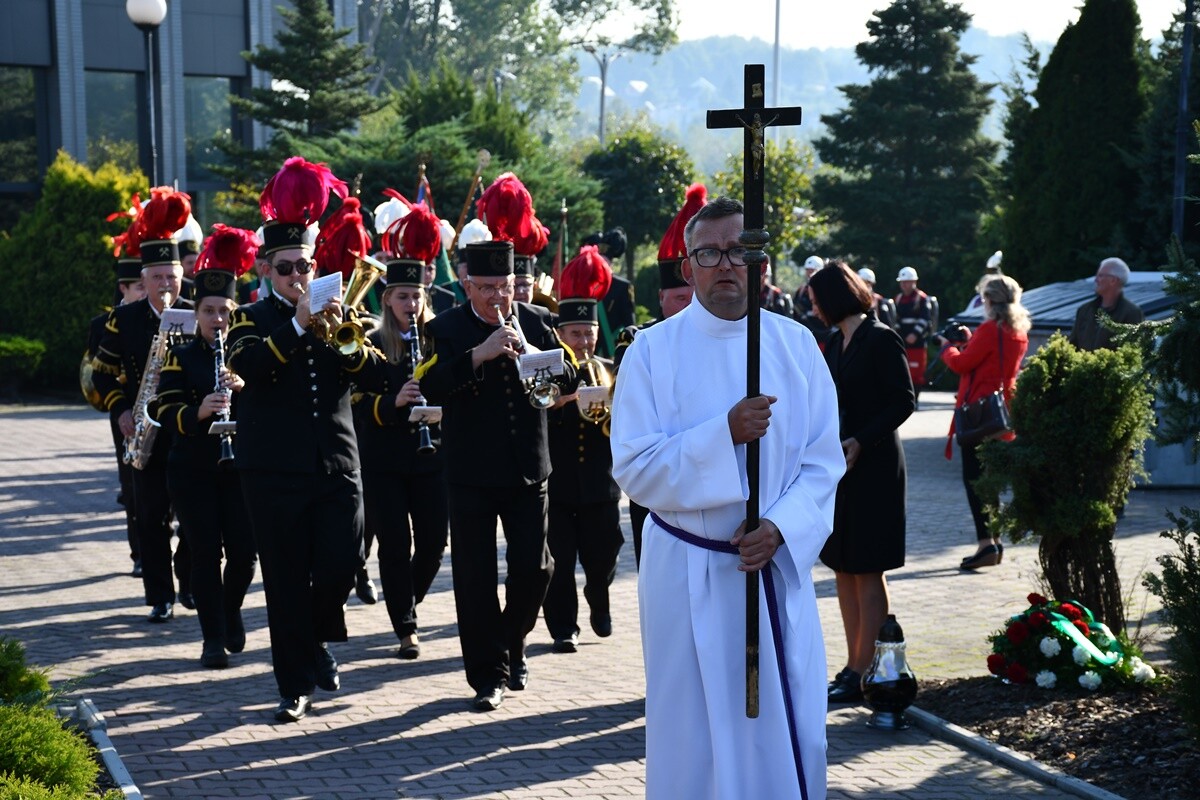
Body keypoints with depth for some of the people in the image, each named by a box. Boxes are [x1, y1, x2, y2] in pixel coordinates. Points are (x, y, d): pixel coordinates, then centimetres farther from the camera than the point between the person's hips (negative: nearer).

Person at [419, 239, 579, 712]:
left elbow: (568, 381, -1)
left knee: (533, 567, 3)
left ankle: (513, 645, 29)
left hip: (528, 471, 2)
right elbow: (430, 387, -18)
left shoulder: (535, 323, 5)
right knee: (475, 578, 0)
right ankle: (489, 676, 10)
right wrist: (479, 353, -27)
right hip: (472, 474, -2)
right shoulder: (445, 330, -3)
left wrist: (530, 353, -19)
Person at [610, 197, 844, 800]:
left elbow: (824, 461, 3)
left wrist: (781, 528, -14)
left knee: (788, 734, 5)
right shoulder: (652, 351, -4)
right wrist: (724, 433, -21)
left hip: (778, 566, 2)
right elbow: (633, 468, -10)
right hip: (687, 575, -2)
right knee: (696, 737, 4)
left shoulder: (796, 345, 4)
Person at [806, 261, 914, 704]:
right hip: (838, 465, 9)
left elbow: (904, 402, -14)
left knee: (867, 572, -4)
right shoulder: (835, 342, 14)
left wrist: (861, 441, -21)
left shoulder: (881, 339, -11)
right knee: (842, 569, 9)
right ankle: (853, 666, 15)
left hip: (872, 467, -8)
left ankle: (863, 673, -1)